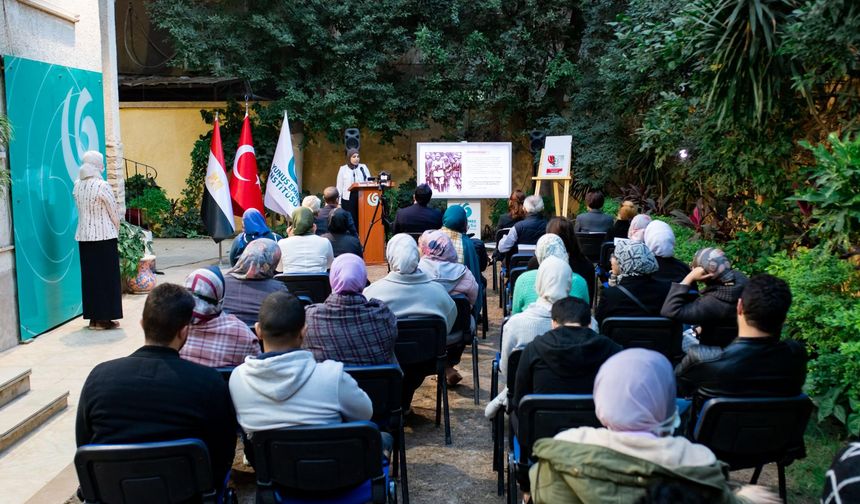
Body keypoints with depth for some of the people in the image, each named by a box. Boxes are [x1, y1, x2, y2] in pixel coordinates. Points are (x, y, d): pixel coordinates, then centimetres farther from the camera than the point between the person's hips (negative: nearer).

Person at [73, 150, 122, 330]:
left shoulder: (77, 185, 4)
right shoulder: (102, 186, -14)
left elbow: (81, 210, 9)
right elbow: (114, 212, -7)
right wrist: (116, 229, 9)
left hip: (84, 236, 6)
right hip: (104, 236, -6)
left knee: (89, 276, 11)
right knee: (107, 277, 2)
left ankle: (93, 317, 17)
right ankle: (104, 318, 4)